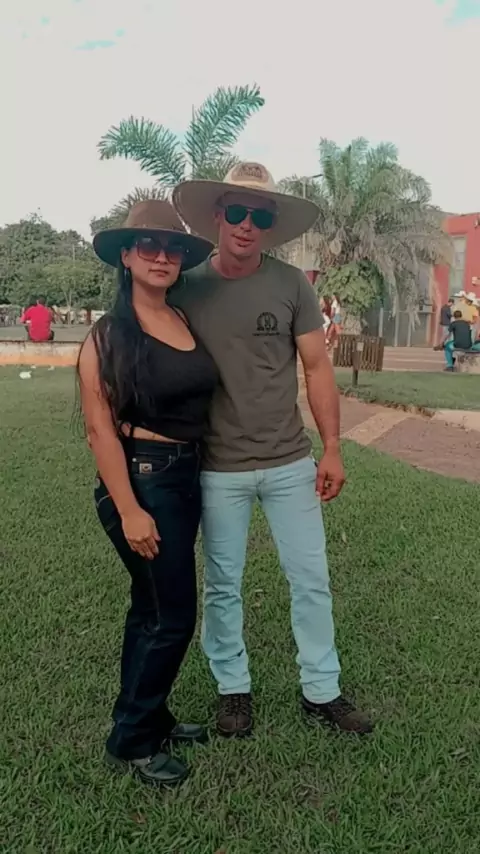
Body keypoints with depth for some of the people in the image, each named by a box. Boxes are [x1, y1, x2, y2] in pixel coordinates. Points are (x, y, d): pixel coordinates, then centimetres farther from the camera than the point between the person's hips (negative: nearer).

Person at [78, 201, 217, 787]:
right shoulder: (108, 335, -12)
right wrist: (129, 511, -18)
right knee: (172, 615, 1)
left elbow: (202, 400, 10)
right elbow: (100, 428, -15)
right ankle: (130, 742, 23)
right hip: (142, 480, -6)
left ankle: (150, 717, 38)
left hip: (185, 477, 7)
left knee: (152, 608, 19)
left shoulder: (189, 321, 6)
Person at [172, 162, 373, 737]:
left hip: (290, 463, 1)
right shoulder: (186, 288, -4)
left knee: (311, 579, 10)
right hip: (219, 469, 0)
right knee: (223, 586, 12)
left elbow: (317, 368, 2)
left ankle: (321, 691, 29)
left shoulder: (290, 284, -3)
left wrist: (332, 448, -2)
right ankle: (233, 688, 33)